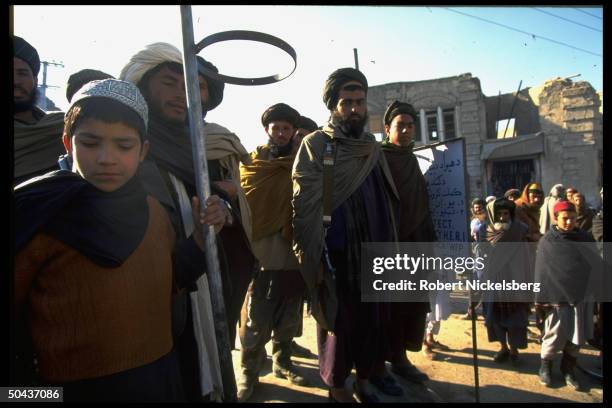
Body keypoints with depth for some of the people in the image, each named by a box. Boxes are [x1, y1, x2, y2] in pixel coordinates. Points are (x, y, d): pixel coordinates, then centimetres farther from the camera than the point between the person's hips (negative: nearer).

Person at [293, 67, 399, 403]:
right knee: (338, 322, 8)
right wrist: (311, 258, -15)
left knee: (370, 320, 15)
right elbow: (304, 208, -11)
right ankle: (337, 386, 30)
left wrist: (390, 248, 15)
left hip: (373, 253, 5)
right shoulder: (316, 145, -7)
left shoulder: (372, 147, 11)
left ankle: (363, 379, 36)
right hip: (336, 256, -5)